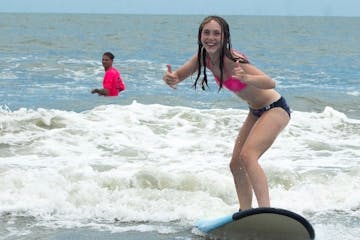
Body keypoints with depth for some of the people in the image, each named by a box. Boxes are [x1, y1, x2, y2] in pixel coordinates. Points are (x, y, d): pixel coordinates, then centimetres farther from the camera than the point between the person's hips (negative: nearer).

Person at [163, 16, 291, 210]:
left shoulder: (232, 60, -32)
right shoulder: (204, 57, -9)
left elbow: (270, 82, -42)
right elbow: (179, 76, -1)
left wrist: (246, 78, -62)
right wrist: (170, 78, -26)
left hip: (275, 108, -9)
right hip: (256, 112, 9)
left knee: (248, 155, -27)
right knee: (236, 164, 8)